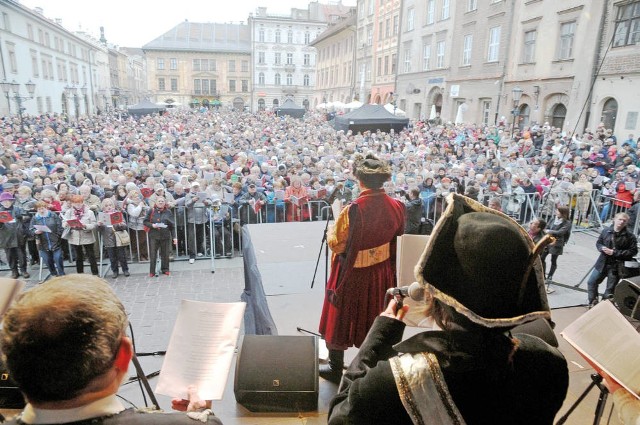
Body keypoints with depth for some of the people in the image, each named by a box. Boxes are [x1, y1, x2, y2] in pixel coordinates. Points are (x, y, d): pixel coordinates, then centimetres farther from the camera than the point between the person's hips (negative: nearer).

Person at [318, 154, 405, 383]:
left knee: (341, 319, 16)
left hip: (352, 274, -5)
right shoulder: (396, 206, -11)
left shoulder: (353, 209, -26)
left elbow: (336, 243, -17)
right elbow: (398, 239, 2)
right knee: (375, 320, 23)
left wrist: (335, 225, 0)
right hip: (382, 273, 5)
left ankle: (335, 369, 32)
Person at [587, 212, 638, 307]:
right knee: (591, 282, 9)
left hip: (616, 266, -3)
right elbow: (598, 243, 11)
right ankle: (593, 303, 23)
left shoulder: (630, 236, -10)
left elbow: (633, 251, -11)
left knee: (610, 290, 7)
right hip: (602, 263, 3)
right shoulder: (606, 231, -2)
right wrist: (602, 248, -13)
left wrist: (615, 253, -19)